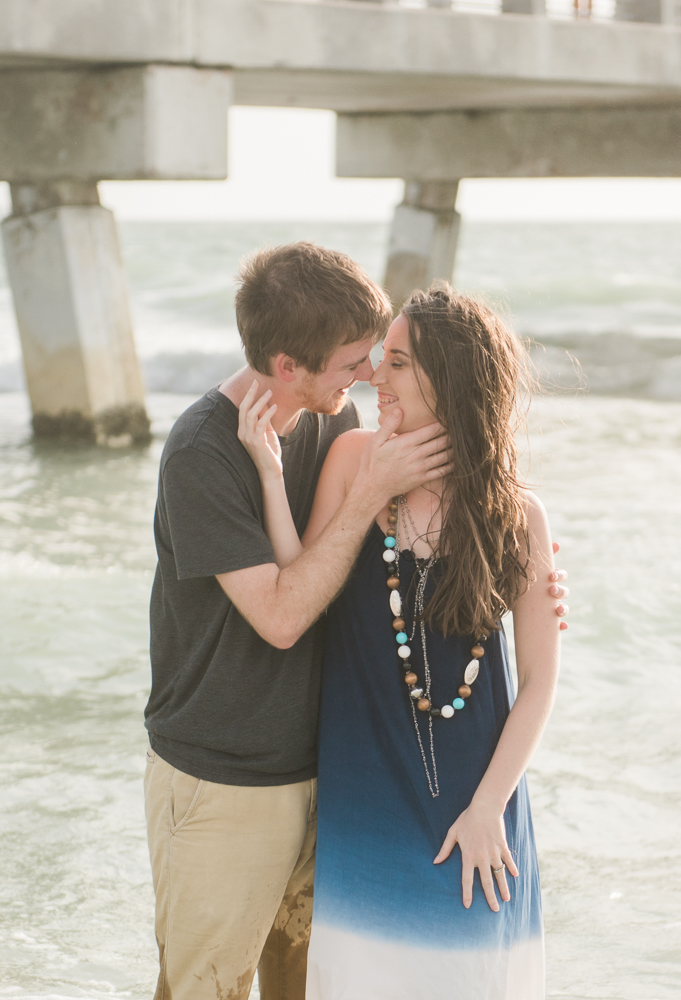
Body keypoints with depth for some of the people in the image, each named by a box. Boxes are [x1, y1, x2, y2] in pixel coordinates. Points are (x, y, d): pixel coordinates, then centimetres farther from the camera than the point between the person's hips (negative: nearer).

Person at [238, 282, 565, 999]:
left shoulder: (516, 516, -10)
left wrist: (487, 806, -6)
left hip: (473, 788, -1)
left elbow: (539, 679, -5)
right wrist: (270, 472, -19)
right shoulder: (355, 456, -6)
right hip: (364, 778, 1)